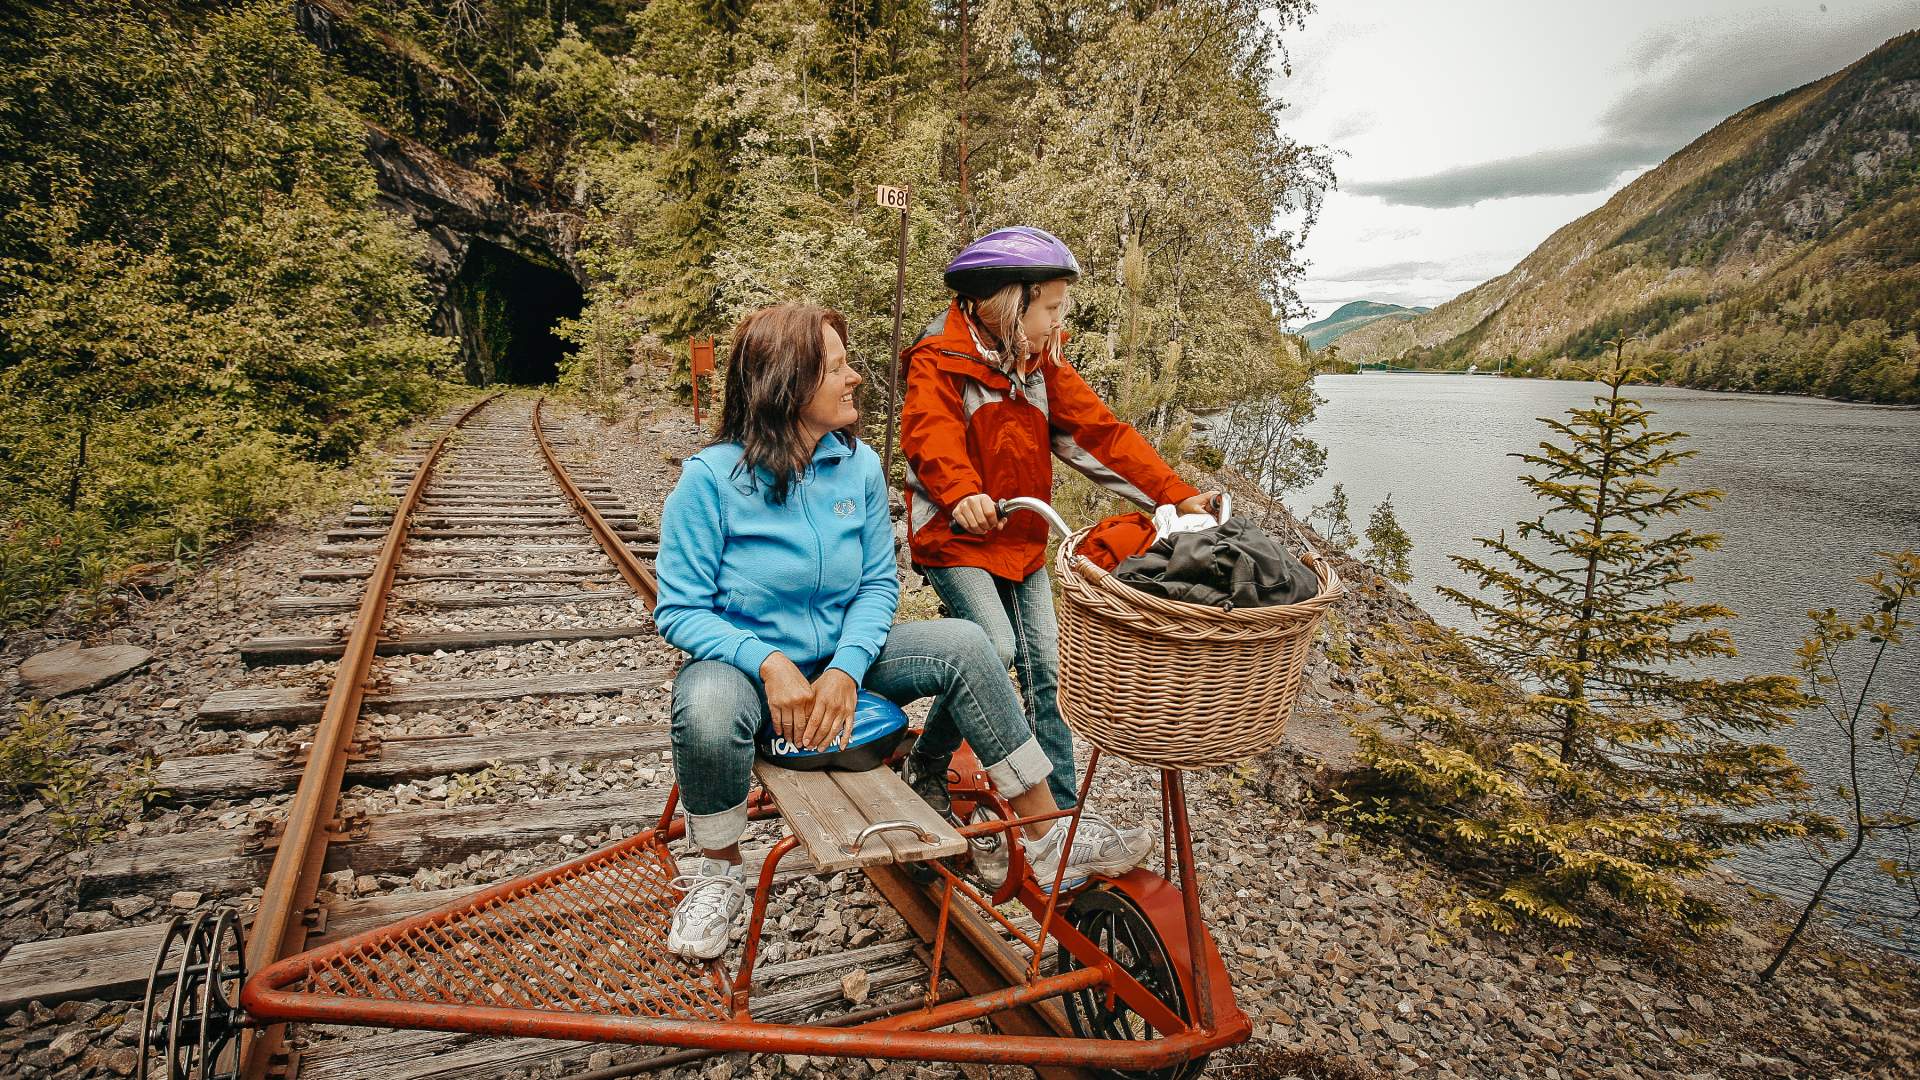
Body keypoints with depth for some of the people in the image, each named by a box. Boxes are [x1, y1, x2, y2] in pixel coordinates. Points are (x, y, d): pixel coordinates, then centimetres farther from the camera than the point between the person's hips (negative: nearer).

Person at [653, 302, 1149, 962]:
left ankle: (1048, 843, -7)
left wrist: (846, 667, -20)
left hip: (840, 658, 4)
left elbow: (878, 584, -3)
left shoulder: (859, 466, -5)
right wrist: (769, 663, -29)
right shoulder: (712, 478, -17)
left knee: (962, 645, -16)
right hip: (745, 661, -3)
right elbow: (679, 609, -15)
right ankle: (719, 876, -7)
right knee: (708, 708, -38)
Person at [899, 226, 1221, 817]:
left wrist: (1176, 494, -3)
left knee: (1046, 666, 4)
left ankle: (1061, 806, 16)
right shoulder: (938, 362, -11)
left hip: (1023, 541, 7)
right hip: (955, 535, -6)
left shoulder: (1041, 363, 8)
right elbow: (931, 433, -29)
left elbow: (1097, 431, 4)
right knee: (993, 648, -21)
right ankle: (926, 764, 4)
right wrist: (961, 491, -51)